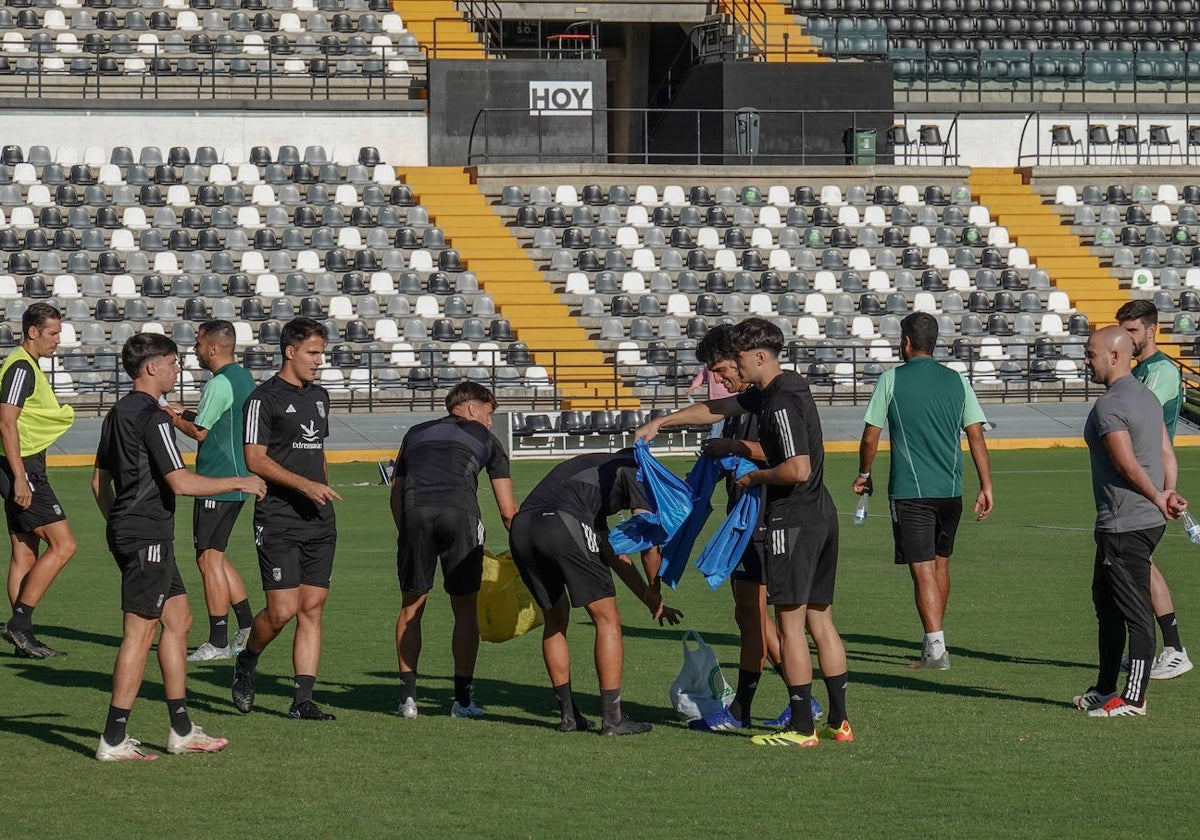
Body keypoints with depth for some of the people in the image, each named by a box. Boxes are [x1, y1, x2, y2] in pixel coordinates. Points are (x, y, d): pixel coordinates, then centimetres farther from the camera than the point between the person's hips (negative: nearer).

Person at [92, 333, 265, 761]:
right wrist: (237, 482, -10)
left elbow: (99, 481, 20)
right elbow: (181, 483, -21)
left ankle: (181, 731, 17)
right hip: (147, 539, -10)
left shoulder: (118, 413, 13)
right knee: (140, 631, -7)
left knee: (178, 619, 15)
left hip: (126, 531, 10)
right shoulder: (152, 418, -16)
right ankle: (113, 739, -6)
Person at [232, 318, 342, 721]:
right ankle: (246, 664, 17)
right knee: (282, 610, -11)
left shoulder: (319, 396, 17)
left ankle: (302, 699, 3)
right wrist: (305, 485, -18)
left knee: (312, 609, 2)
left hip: (319, 520, 7)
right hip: (278, 520, -7)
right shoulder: (264, 399, -7)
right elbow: (255, 459, -12)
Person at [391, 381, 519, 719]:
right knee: (465, 608, 10)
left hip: (414, 511, 2)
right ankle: (462, 700, 10)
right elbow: (508, 511, 24)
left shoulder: (416, 433, 33)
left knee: (412, 606, 12)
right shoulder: (485, 439, 25)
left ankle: (408, 695, 7)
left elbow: (395, 495, 28)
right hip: (459, 511, -2)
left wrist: (408, 535, 32)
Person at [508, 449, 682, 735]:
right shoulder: (634, 469, 20)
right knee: (607, 618, 5)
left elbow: (613, 554, 42)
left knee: (555, 618, 24)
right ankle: (613, 719, 5)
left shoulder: (595, 467, 40)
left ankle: (568, 715, 23)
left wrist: (648, 597, 45)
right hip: (563, 525, -7)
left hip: (520, 527, 7)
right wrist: (655, 595, 28)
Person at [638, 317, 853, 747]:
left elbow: (798, 469, -25)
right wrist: (662, 422, 27)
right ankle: (839, 721, 15)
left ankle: (801, 727, -2)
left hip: (792, 521, -10)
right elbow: (718, 409, 25)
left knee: (790, 624, -4)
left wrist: (755, 476, -9)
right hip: (821, 516, 10)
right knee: (820, 621, 12)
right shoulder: (769, 392, 13)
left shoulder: (782, 401, -18)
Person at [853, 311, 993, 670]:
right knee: (940, 563, 19)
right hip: (951, 489, 4)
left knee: (923, 569, -5)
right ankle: (934, 638, 29)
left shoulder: (892, 380, -4)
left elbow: (870, 437, -2)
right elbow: (976, 436, 4)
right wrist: (986, 486, 8)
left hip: (910, 491, -4)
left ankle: (936, 649, -13)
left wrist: (864, 474, 14)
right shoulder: (956, 381, 7)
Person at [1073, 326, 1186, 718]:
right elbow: (1167, 454, 11)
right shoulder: (1147, 396, 14)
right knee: (1106, 601, 20)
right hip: (1149, 521, 11)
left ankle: (1134, 697, -1)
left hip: (1124, 525, -11)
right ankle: (1105, 689, 28)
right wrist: (1168, 493, -1)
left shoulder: (1109, 406, -17)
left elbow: (1128, 466, -21)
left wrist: (1157, 498, -9)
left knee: (1135, 611, -5)